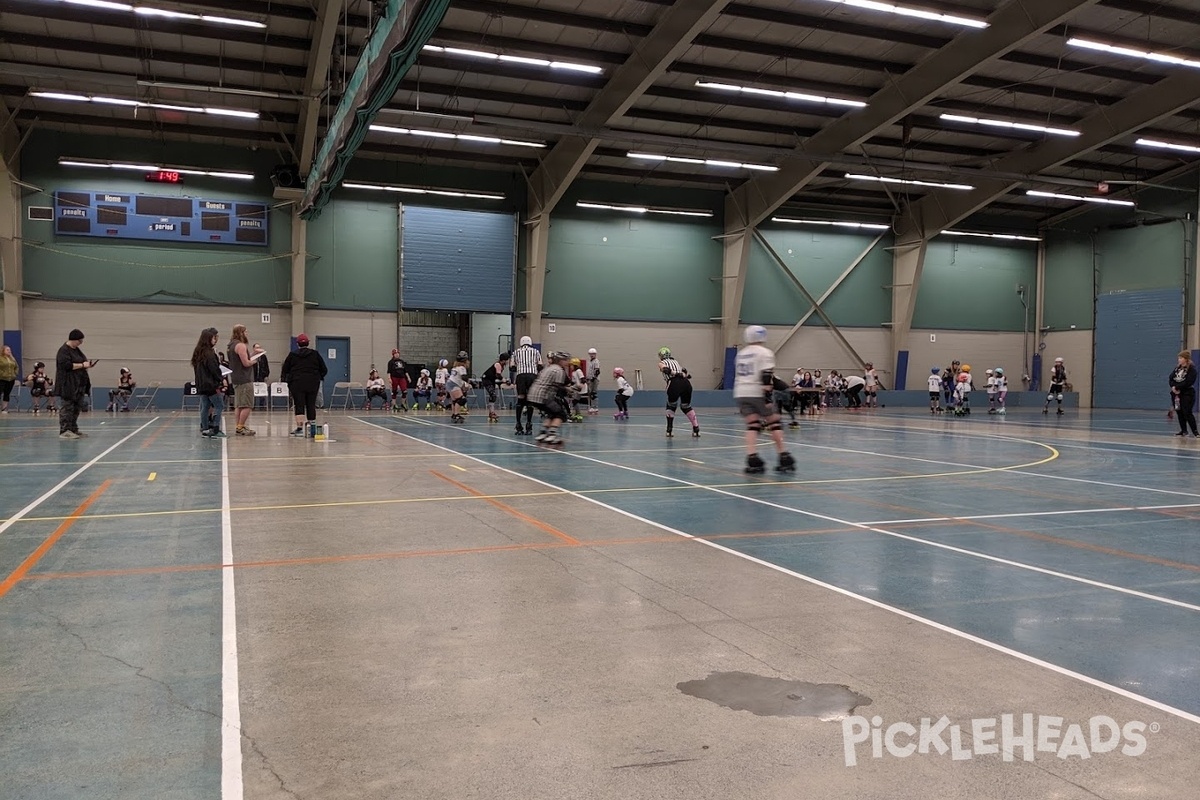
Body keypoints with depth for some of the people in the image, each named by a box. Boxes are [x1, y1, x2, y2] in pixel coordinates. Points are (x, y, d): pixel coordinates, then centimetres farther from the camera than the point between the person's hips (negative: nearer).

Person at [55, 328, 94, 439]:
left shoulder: (76, 349, 16)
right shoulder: (64, 350, -11)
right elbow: (67, 365, -22)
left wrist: (87, 364, 9)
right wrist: (82, 365, -18)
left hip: (78, 385, 9)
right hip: (68, 385, -9)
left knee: (77, 408, 12)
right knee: (67, 408, -7)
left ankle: (73, 429, 19)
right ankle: (64, 431, -6)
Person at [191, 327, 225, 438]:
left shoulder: (197, 352, 11)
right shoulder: (209, 353, -16)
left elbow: (196, 368, 17)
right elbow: (215, 369, -15)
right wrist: (221, 379, 1)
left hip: (201, 385, 9)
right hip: (211, 384, -9)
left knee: (205, 406, 12)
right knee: (219, 406, -3)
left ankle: (204, 429, 13)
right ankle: (215, 430, -7)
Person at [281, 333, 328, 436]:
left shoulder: (292, 355, 2)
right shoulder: (315, 354, 4)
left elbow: (284, 370, 6)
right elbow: (324, 370, 5)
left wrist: (285, 379, 23)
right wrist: (318, 377, 20)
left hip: (297, 383, -2)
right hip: (313, 384, 2)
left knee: (299, 406, -4)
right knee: (311, 405, 9)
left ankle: (299, 428, -14)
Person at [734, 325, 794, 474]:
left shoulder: (741, 353, 18)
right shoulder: (765, 353, -2)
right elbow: (766, 377, -14)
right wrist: (767, 398, -17)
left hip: (740, 393, 5)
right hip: (757, 393, -5)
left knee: (752, 425, 3)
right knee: (774, 423, 5)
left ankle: (752, 459, -14)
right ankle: (784, 459, 4)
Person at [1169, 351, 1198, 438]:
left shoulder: (1191, 369, -10)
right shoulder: (1177, 367, 10)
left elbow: (1188, 382, -20)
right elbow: (1171, 379, 5)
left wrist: (1177, 387, -16)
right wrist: (1173, 387, -13)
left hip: (1187, 394, -7)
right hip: (1176, 393, 7)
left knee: (1187, 413, -11)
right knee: (1179, 412, 9)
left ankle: (1195, 431, -6)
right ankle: (1183, 431, 18)